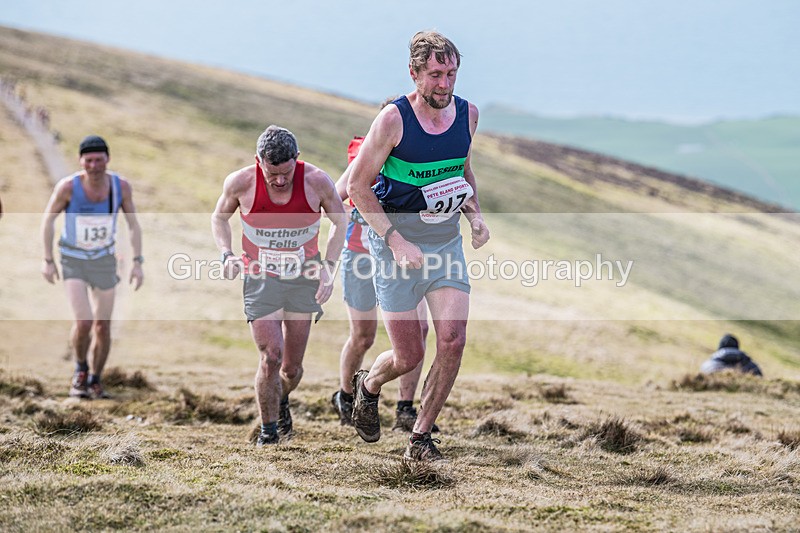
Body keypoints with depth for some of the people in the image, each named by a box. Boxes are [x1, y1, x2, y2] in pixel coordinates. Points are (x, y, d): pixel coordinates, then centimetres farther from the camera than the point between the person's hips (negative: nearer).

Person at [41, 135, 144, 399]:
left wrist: (137, 262, -10)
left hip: (104, 261, 3)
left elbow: (133, 224, -4)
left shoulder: (121, 186, -18)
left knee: (103, 326, 8)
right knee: (83, 323, -18)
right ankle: (80, 370, 12)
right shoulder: (68, 186, -25)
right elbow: (48, 219, -9)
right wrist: (47, 260, -5)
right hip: (73, 262, -3)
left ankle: (95, 381, 29)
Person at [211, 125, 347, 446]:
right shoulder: (241, 183, -17)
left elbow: (339, 220, 2)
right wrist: (227, 255, -12)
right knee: (271, 357, -17)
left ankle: (281, 402, 43)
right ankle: (268, 430, 3)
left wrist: (329, 266, -7)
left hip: (303, 279, 1)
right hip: (260, 278, -1)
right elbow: (220, 217, 4)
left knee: (292, 367, 8)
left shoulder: (317, 182, -17)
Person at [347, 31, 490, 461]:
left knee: (453, 342, -11)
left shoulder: (468, 114, 1)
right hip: (396, 243, -4)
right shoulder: (393, 119, -15)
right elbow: (358, 187, -10)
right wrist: (396, 241, -18)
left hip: (447, 243, 4)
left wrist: (475, 215, 2)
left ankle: (420, 438, 6)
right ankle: (368, 386, 36)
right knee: (408, 357, -1)